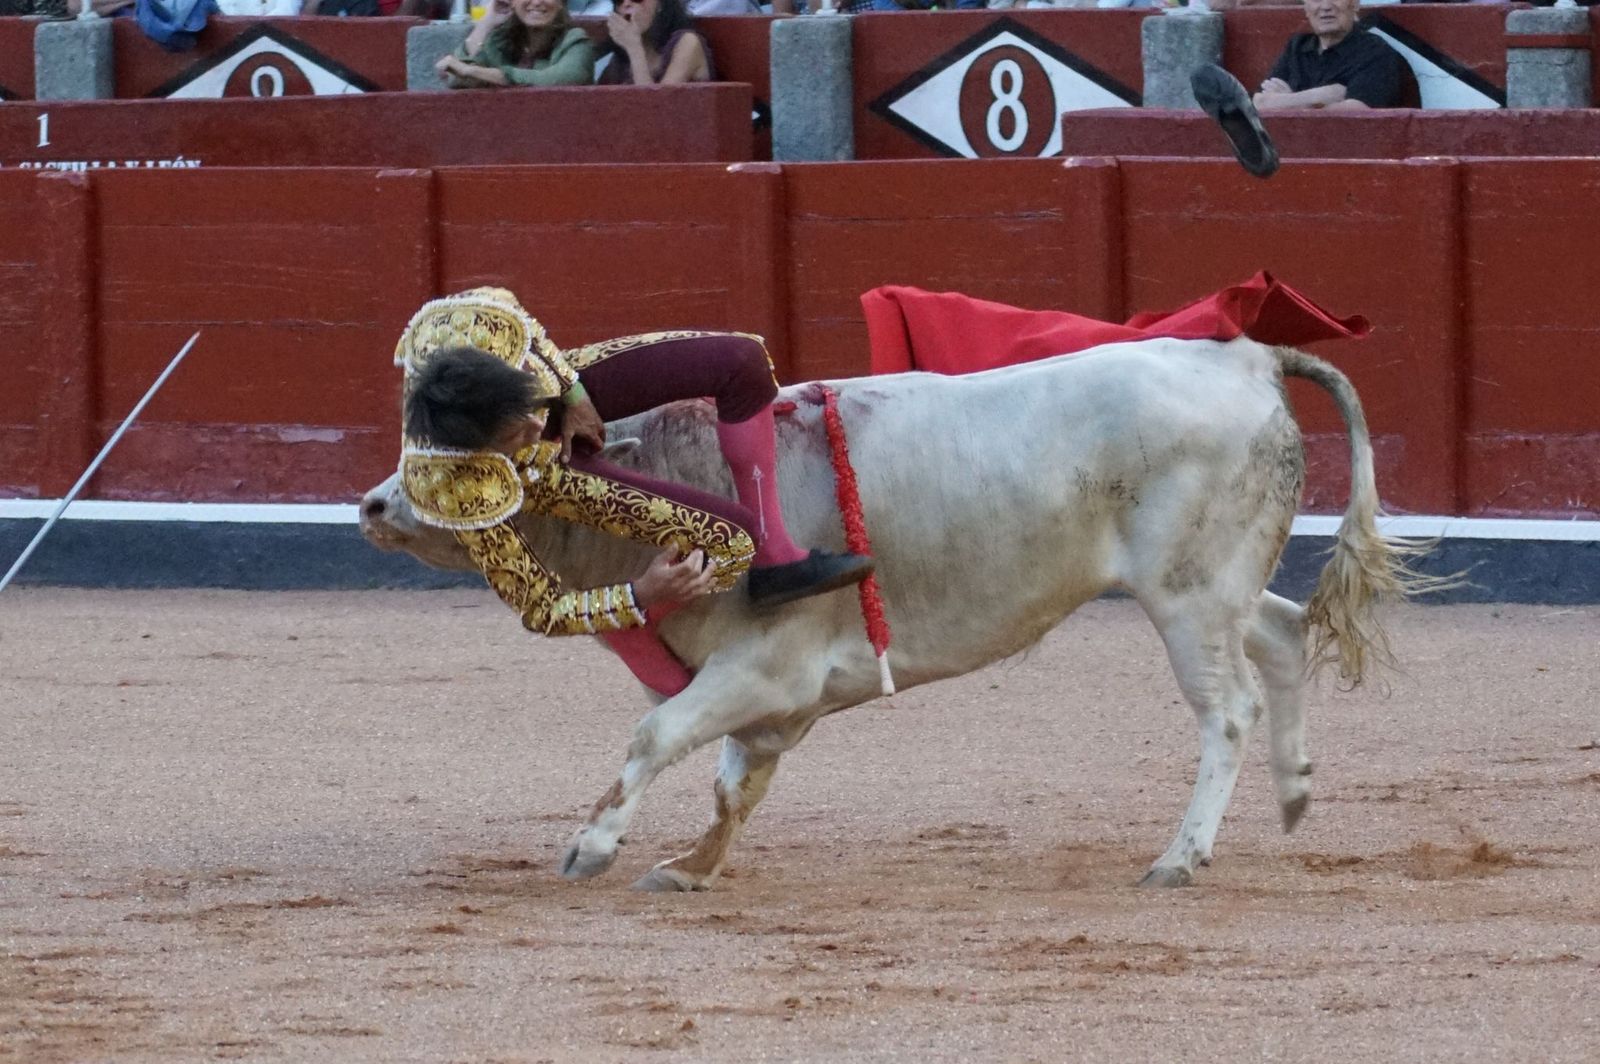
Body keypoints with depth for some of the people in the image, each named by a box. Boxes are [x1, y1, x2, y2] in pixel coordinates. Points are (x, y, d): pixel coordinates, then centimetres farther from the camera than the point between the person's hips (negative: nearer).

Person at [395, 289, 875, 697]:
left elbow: (498, 300, -8)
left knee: (744, 361, -8)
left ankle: (776, 560, 4)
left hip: (566, 394, 5)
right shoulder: (463, 499, -45)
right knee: (725, 543, -16)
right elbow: (538, 610, -30)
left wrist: (571, 389, -12)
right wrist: (639, 598, -37)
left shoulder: (466, 329, -38)